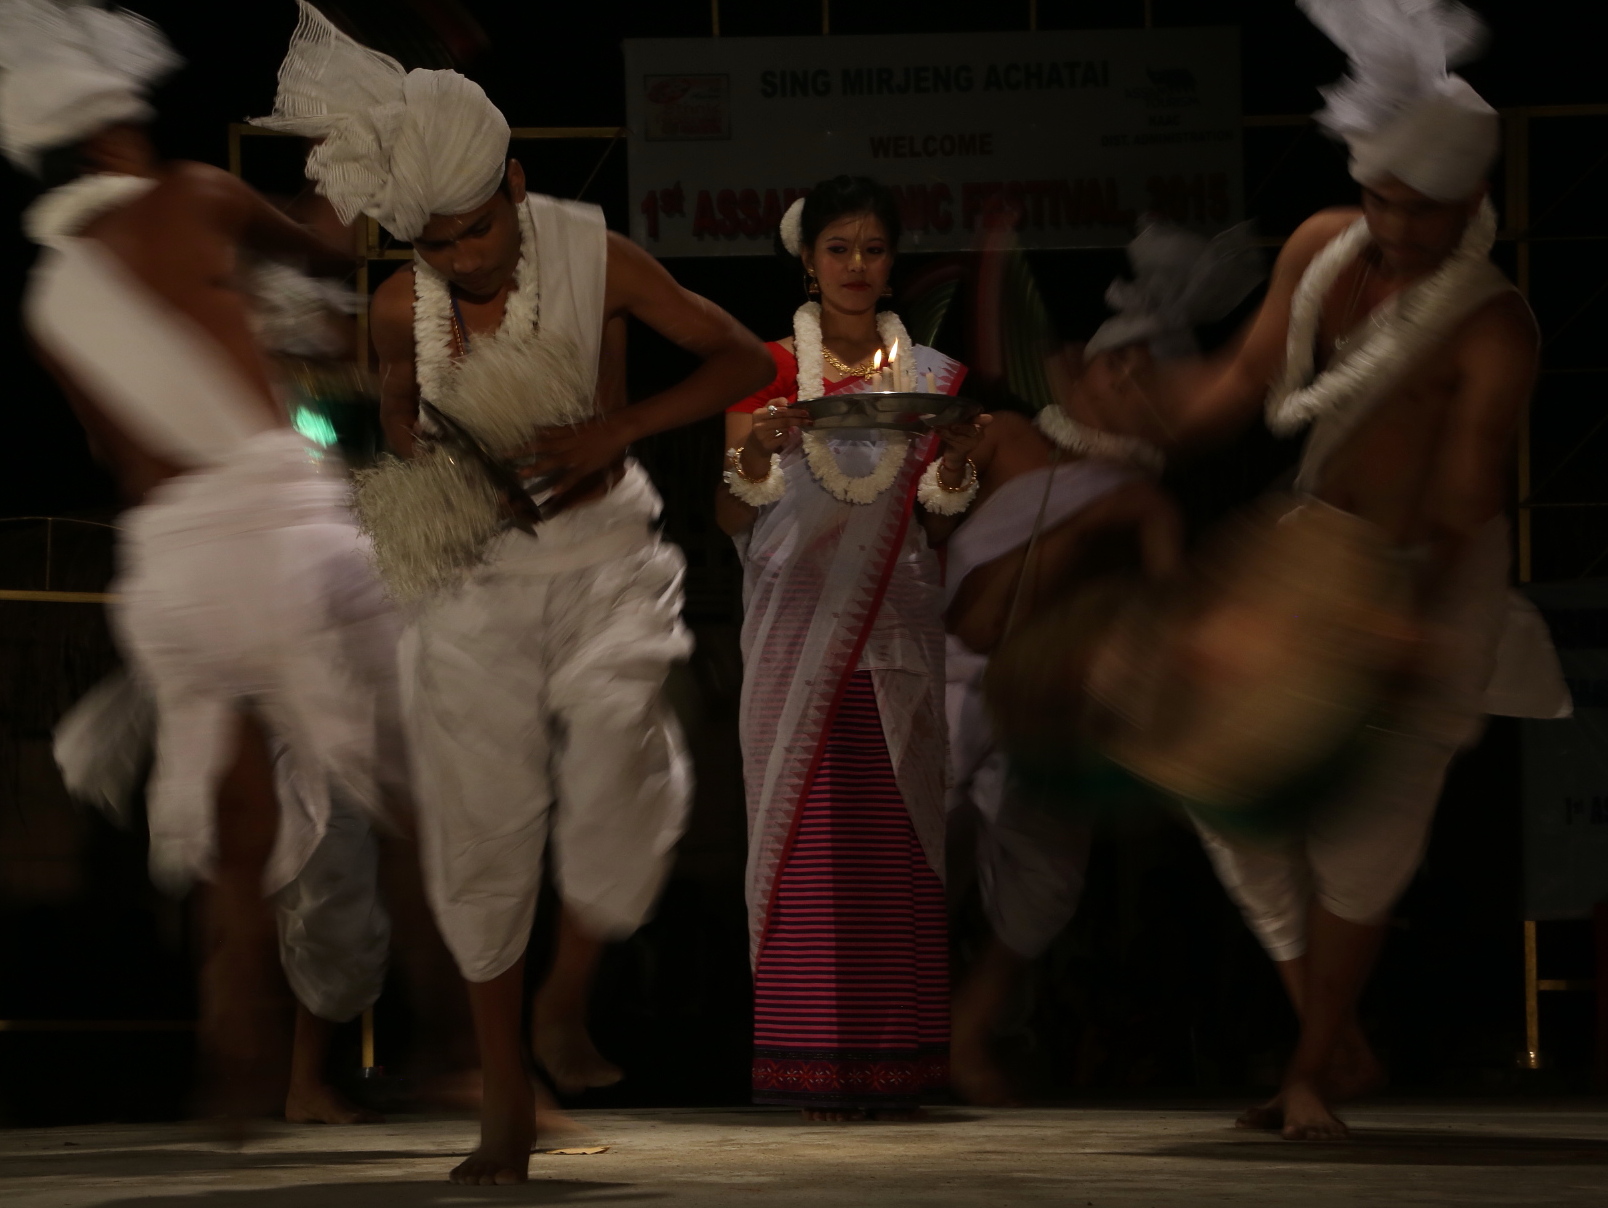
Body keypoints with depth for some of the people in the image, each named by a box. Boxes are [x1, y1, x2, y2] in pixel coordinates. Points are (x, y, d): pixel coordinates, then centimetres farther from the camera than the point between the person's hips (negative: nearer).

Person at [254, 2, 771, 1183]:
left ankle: (569, 992, 5)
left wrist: (615, 431, -16)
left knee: (621, 753, -24)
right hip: (474, 576, 2)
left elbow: (744, 359, -4)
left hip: (604, 558, -2)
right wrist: (417, 484, -8)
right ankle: (508, 1100, 13)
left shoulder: (597, 259, -12)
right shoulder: (402, 308, -6)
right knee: (483, 828, -1)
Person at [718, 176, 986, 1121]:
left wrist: (957, 464, -9)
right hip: (796, 624, -1)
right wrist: (756, 453, -16)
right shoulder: (768, 370, 6)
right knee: (807, 839, -6)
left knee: (900, 843, -3)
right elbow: (732, 521, 3)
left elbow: (938, 528, 10)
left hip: (895, 630, 1)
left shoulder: (930, 377, 11)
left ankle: (898, 1063, 0)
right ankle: (817, 1065, -4)